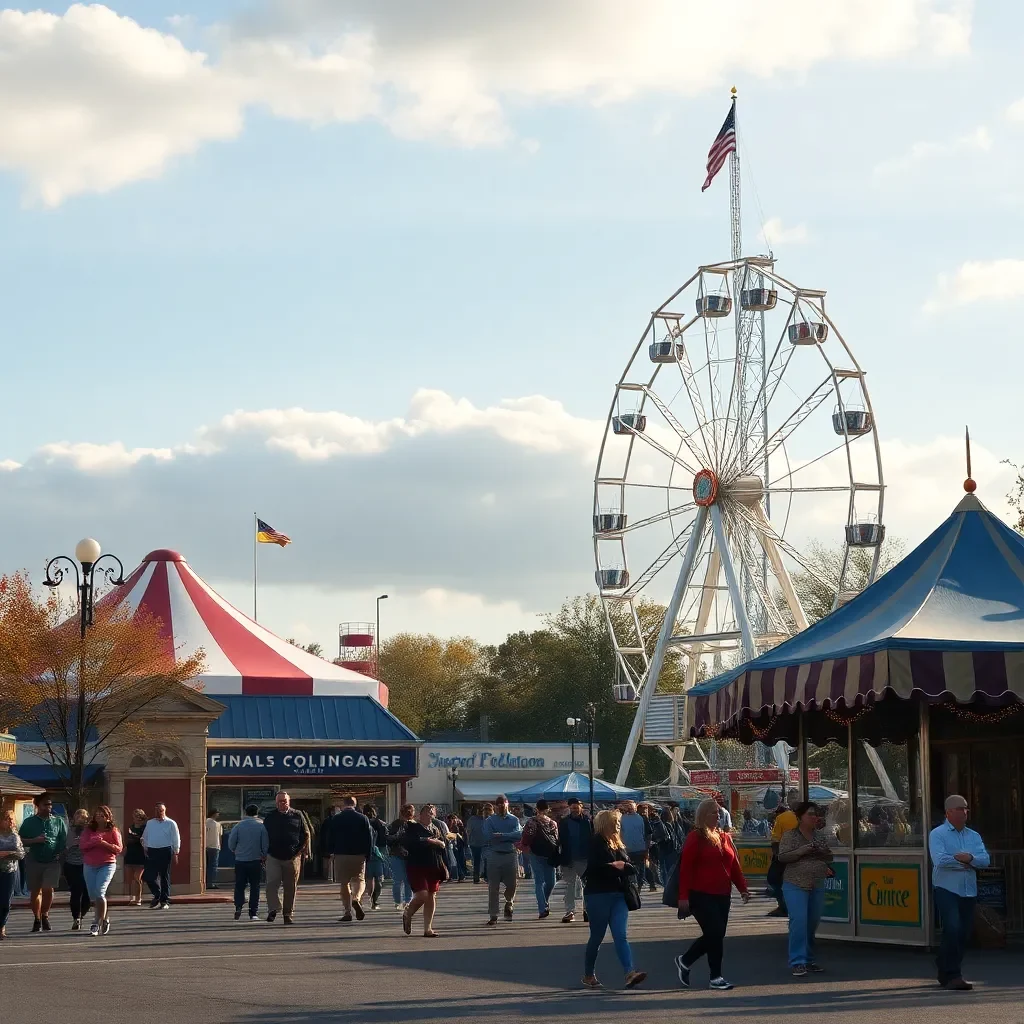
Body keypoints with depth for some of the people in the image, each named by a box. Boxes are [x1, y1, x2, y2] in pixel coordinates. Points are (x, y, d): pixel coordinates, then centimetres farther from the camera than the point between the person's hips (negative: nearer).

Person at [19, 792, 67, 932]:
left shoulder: (58, 821, 7)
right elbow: (20, 840, 2)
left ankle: (45, 915, 12)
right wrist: (35, 840, -12)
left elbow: (64, 840, 9)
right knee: (35, 891, 6)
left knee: (48, 889, -11)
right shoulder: (29, 822, 5)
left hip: (52, 861, 0)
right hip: (34, 861, 0)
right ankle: (37, 920, 18)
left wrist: (59, 853, -5)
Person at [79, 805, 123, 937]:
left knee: (99, 892, -19)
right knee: (93, 896, 7)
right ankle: (104, 920, 27)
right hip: (90, 866, 4)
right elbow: (82, 844, -1)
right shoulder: (89, 830, 10)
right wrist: (94, 842, -18)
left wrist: (105, 844, -17)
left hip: (107, 865, -4)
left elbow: (119, 848, -3)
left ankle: (97, 923, -14)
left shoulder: (113, 831, 3)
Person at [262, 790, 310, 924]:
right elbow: (264, 836, 14)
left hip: (292, 857, 0)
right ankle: (273, 910, -9)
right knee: (271, 884, -13)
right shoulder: (270, 817, 8)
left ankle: (288, 913, 13)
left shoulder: (297, 816, 5)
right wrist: (264, 852, 6)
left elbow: (306, 834, 9)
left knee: (290, 887, 4)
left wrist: (304, 850, -2)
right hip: (273, 857, 0)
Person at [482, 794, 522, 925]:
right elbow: (489, 837, -11)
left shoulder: (514, 820, 9)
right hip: (494, 855, -1)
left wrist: (500, 836, -13)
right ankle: (493, 915, 3)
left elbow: (519, 835, -9)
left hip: (511, 854, 1)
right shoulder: (489, 820, 5)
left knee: (512, 884, 2)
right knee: (493, 887, -2)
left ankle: (509, 904, 34)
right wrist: (509, 837, -11)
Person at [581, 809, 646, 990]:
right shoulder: (597, 842, -7)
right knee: (597, 936, 3)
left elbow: (631, 869, 13)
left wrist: (623, 866, -8)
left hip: (618, 894, 6)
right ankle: (588, 975, 18)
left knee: (621, 936, -7)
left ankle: (630, 974, -20)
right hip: (598, 894, -6)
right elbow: (595, 867, -20)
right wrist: (614, 867, -12)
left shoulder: (618, 844, 16)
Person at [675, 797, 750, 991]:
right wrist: (684, 896, -15)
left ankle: (684, 961, 28)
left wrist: (742, 888, 6)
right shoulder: (696, 838, -8)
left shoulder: (725, 837, 13)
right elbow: (686, 868, -11)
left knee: (714, 935, 8)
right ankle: (716, 977, 1)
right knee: (715, 933, -10)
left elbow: (734, 866, 15)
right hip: (701, 895, -7)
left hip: (722, 895, 7)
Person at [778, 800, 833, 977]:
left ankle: (809, 959, 22)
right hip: (796, 885, -6)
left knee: (813, 923, 10)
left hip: (817, 886, 6)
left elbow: (829, 857, 16)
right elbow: (782, 857, -11)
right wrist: (803, 850, -20)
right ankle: (798, 962, -12)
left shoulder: (820, 835, 12)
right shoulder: (790, 835, -4)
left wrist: (821, 852, -7)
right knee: (799, 921, -14)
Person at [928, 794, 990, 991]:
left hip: (969, 891, 6)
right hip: (946, 889, -6)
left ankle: (944, 972, 21)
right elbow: (940, 860, -16)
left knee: (963, 934, 6)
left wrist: (969, 858, -17)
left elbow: (985, 860, 1)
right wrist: (965, 863, -6)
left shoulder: (974, 836, 15)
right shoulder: (937, 834, -1)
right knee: (952, 930, -17)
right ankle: (952, 976, -15)